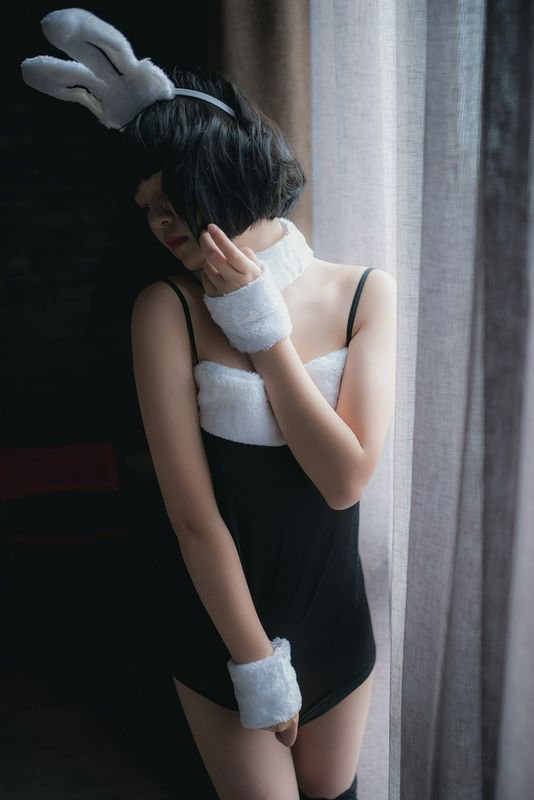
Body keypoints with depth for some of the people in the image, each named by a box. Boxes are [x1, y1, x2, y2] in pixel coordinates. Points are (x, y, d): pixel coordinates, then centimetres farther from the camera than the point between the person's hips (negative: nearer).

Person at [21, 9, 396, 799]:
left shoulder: (365, 292, -10)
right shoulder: (168, 309, -17)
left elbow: (346, 479, -19)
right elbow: (193, 515, -17)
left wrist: (264, 326, -21)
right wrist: (255, 665, -11)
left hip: (335, 618, 3)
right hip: (221, 624, -2)